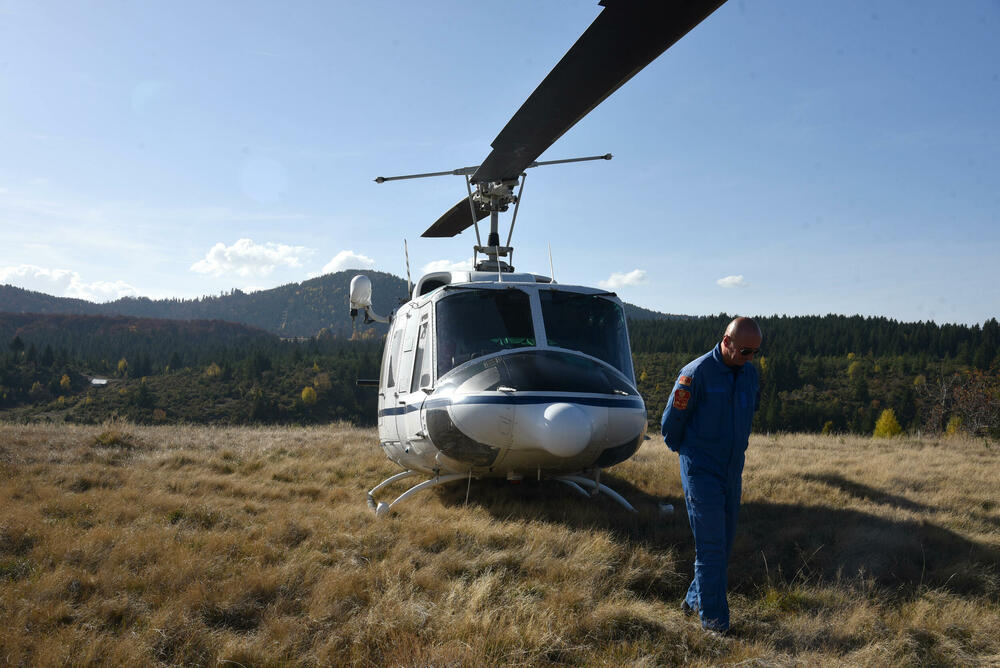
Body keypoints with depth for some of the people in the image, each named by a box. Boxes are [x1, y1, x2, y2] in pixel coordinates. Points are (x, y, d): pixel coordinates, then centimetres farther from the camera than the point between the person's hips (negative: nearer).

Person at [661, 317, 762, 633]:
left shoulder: (750, 374, 5)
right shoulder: (696, 374, -16)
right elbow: (671, 422, -6)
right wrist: (684, 451, 10)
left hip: (733, 470, 7)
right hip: (701, 472, -6)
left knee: (723, 544, 11)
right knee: (711, 545, -6)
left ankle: (695, 600, 27)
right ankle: (714, 621, 2)